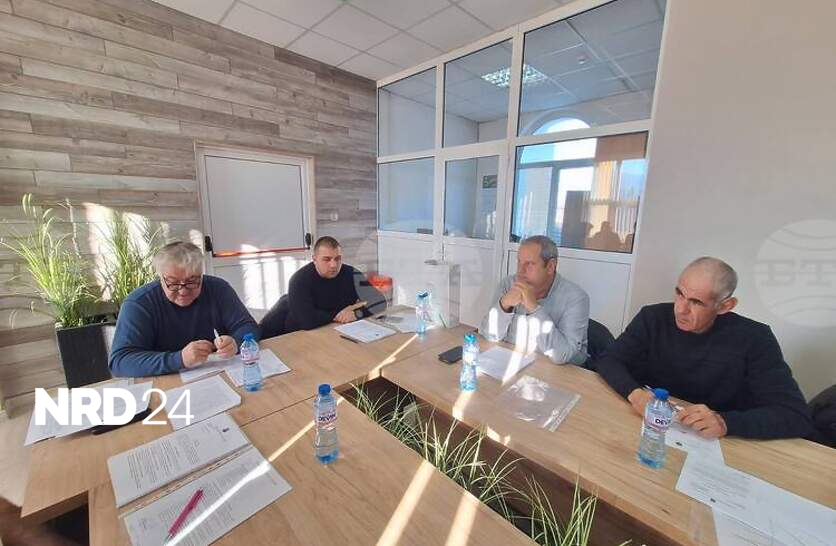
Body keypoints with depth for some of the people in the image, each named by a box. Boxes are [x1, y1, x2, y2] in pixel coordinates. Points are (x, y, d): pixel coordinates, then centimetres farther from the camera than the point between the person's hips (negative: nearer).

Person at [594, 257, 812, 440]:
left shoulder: (753, 339, -11)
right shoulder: (653, 317, -9)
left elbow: (796, 416, -13)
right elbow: (608, 361, -9)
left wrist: (724, 422, -31)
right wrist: (634, 392, -28)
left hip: (713, 444, 1)